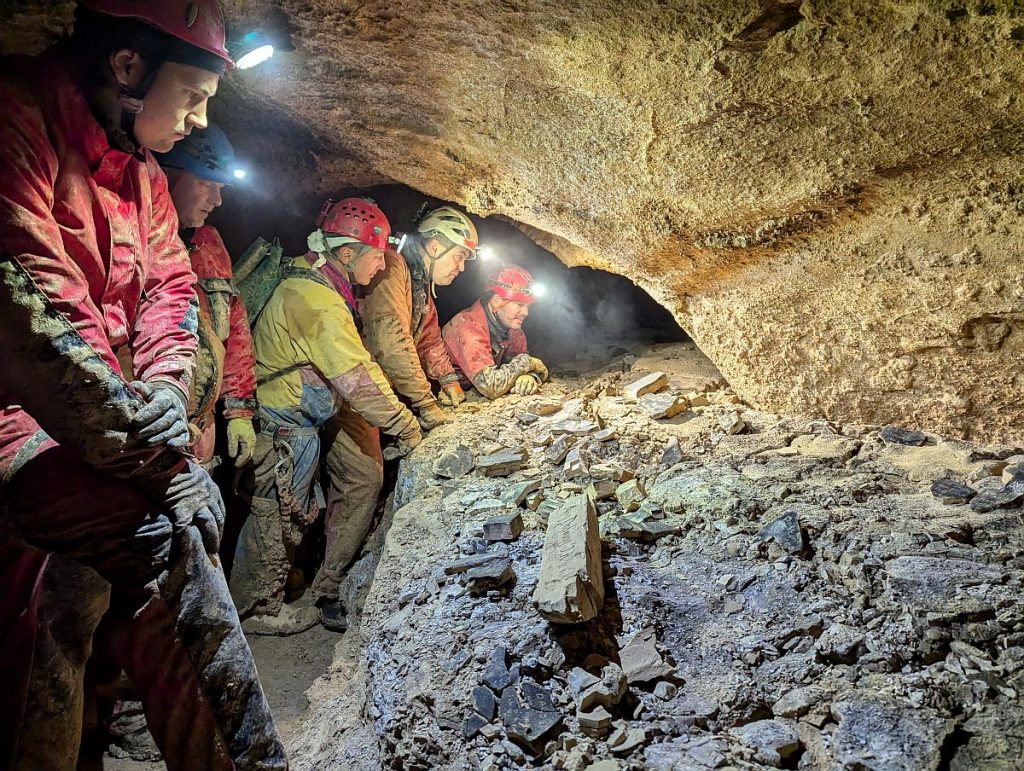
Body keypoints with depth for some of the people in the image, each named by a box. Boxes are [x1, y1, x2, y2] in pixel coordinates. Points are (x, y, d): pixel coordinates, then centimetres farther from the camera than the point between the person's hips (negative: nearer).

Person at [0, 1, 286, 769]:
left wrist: (162, 392, -12)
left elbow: (169, 290, 10)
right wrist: (163, 462, -26)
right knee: (165, 539, -25)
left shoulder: (141, 172, 12)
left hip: (77, 426, 9)